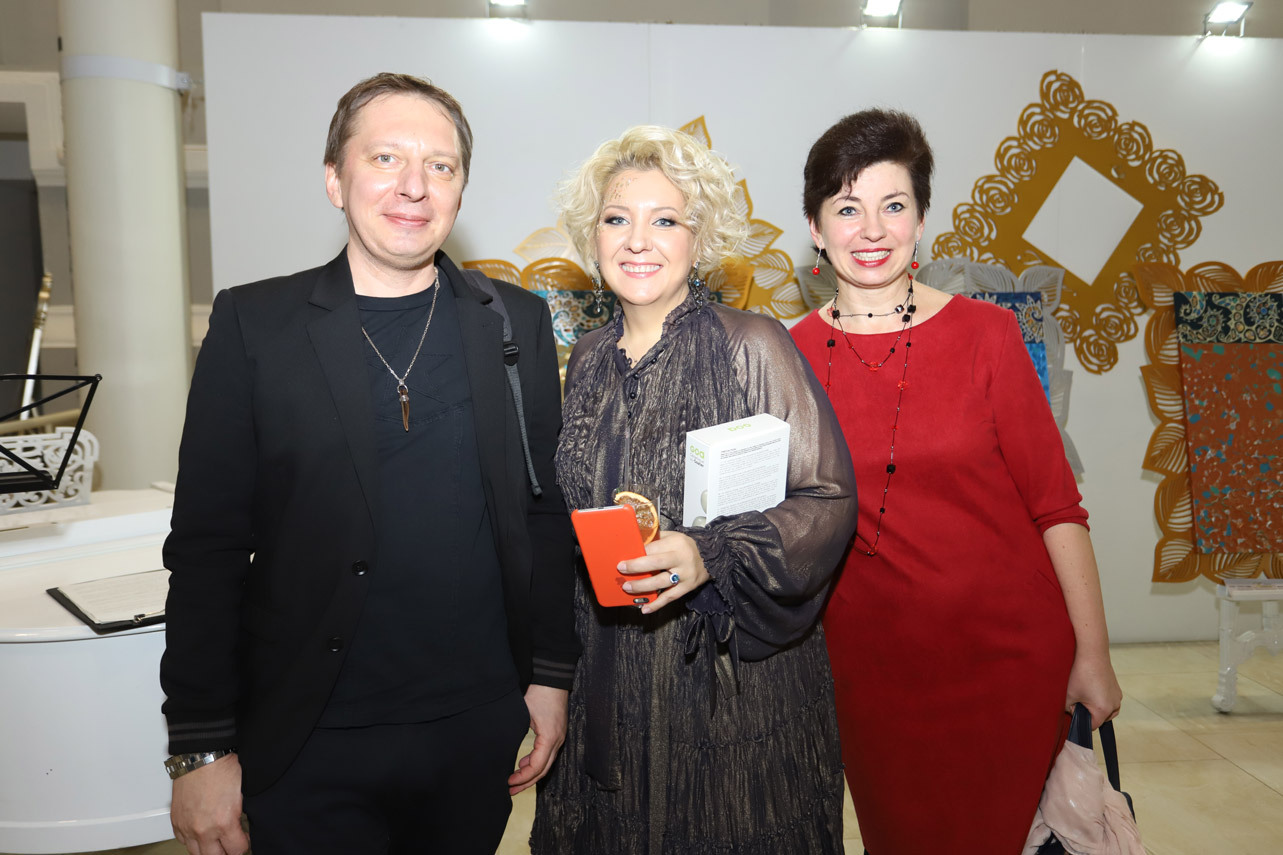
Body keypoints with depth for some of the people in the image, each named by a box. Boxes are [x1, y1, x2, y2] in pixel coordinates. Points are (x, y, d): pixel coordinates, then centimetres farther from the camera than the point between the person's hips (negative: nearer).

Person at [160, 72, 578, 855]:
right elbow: (208, 548, -5)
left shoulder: (516, 322, 2)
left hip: (479, 730, 2)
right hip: (309, 745, -2)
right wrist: (202, 747, -6)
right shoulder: (253, 325, -4)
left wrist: (551, 673, 3)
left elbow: (547, 511, 5)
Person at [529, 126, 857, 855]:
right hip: (612, 674, 5)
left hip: (737, 675, -4)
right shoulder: (589, 362, 5)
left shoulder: (752, 346, -11)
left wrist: (713, 555, -26)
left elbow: (829, 498, -14)